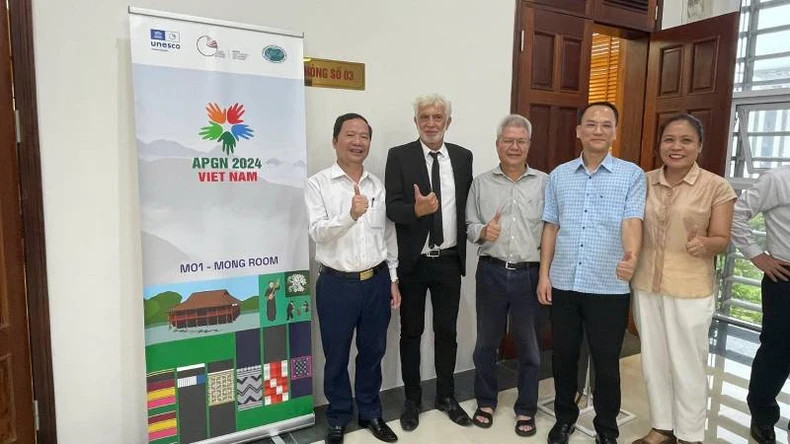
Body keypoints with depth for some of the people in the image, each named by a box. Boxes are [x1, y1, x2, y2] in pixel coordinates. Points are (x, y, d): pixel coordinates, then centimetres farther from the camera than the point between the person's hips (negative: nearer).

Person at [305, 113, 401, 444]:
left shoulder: (378, 185, 6)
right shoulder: (318, 184, -7)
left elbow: (389, 235, 11)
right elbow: (318, 233, -18)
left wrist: (393, 279, 9)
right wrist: (350, 215, -35)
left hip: (377, 281, 4)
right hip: (337, 284, -3)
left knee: (372, 352, 17)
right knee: (337, 357, 12)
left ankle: (370, 413, 37)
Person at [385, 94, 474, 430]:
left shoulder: (463, 157, 5)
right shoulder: (399, 156, -5)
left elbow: (468, 204, 10)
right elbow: (392, 208, -13)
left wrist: (467, 240, 4)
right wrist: (416, 209, -31)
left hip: (449, 261, 3)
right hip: (413, 262, -2)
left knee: (447, 331, 14)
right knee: (411, 332, 11)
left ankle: (446, 396, 33)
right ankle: (412, 400, 29)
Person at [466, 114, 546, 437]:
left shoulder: (544, 183, 2)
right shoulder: (481, 183, 5)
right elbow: (470, 226, 4)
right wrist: (483, 232, -17)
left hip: (530, 274, 0)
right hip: (491, 272, 1)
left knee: (529, 346, 11)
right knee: (486, 342, 13)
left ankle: (526, 409, 30)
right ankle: (485, 402, 33)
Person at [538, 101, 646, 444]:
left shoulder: (632, 175, -2)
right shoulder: (559, 175, 6)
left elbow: (632, 221, -13)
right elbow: (551, 228, 8)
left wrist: (632, 255, -34)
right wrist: (544, 274, 3)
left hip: (609, 288, -2)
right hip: (563, 285, 3)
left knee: (606, 363, 11)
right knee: (563, 357, 15)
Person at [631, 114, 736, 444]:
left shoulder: (717, 187, -7)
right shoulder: (644, 182, 3)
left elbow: (722, 240, -5)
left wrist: (705, 243, -27)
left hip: (690, 290, -4)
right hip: (646, 286, 4)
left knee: (687, 366, 8)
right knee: (653, 362, 15)